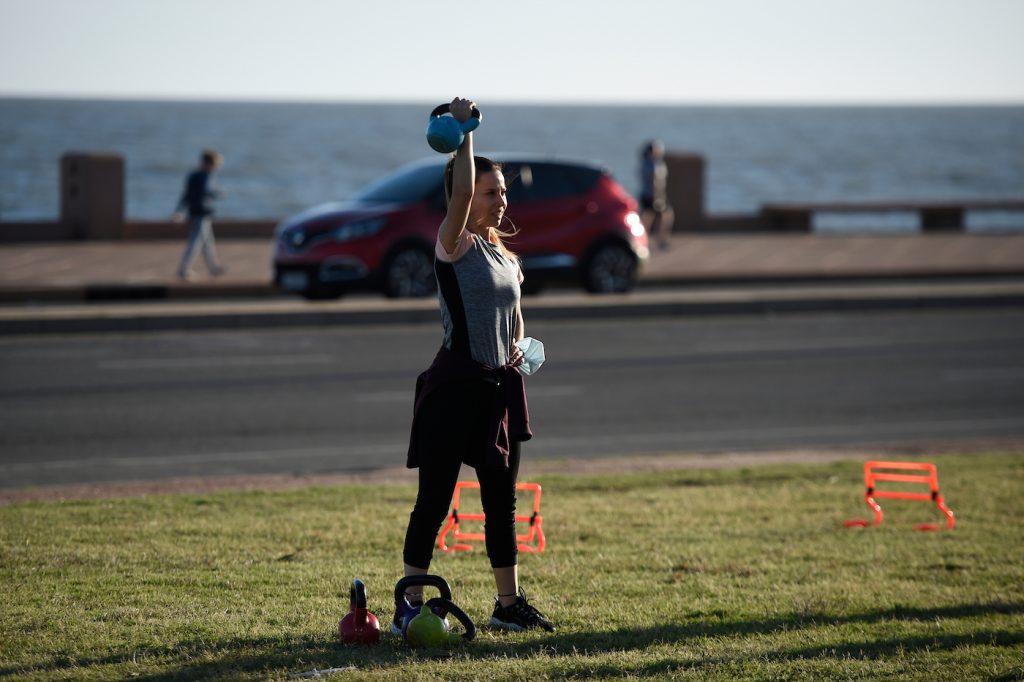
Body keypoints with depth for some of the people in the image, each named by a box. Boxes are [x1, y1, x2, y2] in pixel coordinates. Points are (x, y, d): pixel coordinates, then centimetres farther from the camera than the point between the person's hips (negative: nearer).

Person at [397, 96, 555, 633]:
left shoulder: (505, 254, 13)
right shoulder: (454, 245, -9)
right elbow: (460, 194, -28)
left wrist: (519, 346, 13)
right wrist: (463, 131, -23)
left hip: (499, 387, 7)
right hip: (455, 385, -7)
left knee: (502, 500, 12)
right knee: (434, 500, -3)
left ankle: (509, 603, 21)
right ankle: (410, 605, 1)